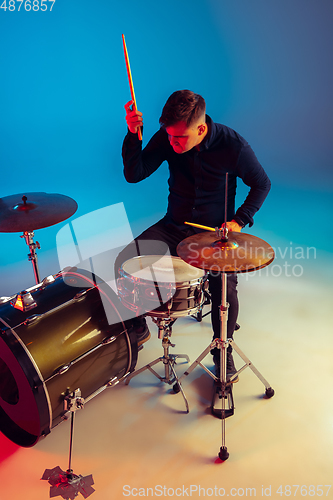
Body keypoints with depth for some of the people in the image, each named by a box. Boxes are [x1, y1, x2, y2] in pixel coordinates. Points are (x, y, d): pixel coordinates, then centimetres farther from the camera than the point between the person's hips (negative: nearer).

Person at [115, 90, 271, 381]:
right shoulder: (166, 138, -10)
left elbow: (262, 185, -4)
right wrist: (133, 135, -26)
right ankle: (139, 328, 12)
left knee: (225, 289, -27)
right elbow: (134, 175, -12)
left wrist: (239, 220, -16)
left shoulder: (233, 146, -18)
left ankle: (223, 350, 6)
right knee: (125, 262, -15)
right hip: (174, 225, 4)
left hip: (215, 230, -3)